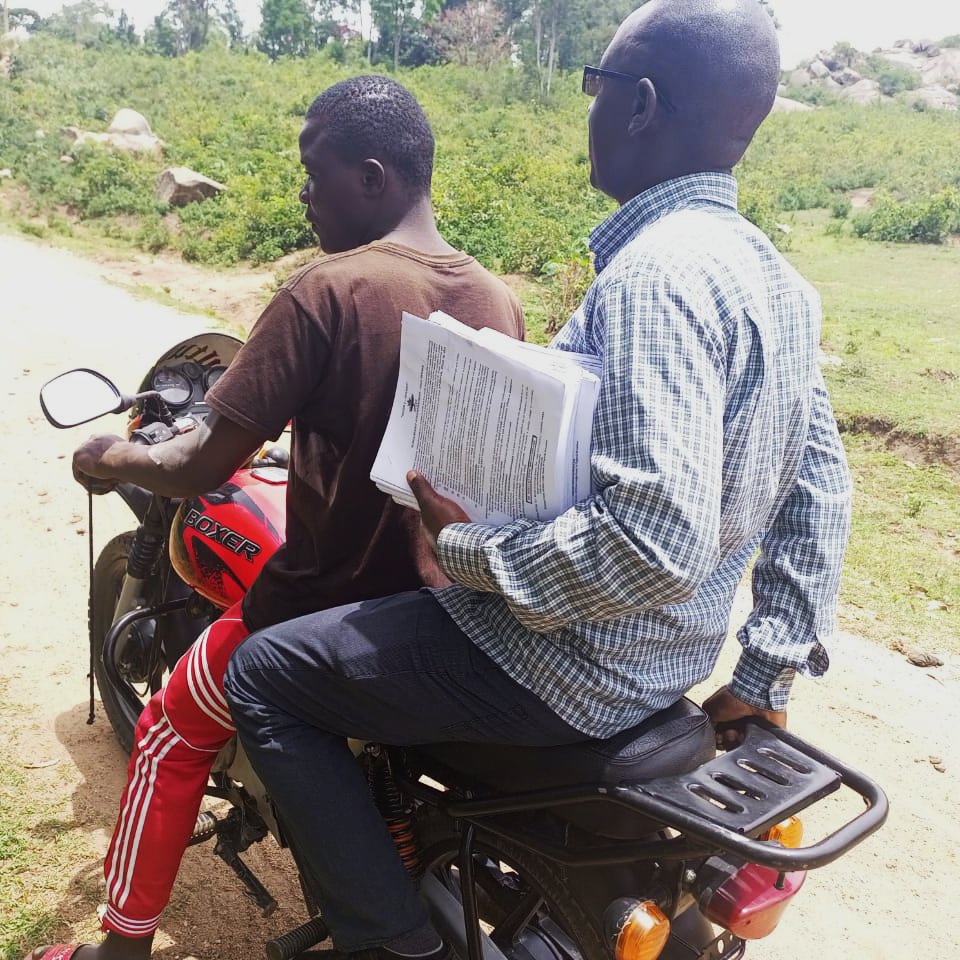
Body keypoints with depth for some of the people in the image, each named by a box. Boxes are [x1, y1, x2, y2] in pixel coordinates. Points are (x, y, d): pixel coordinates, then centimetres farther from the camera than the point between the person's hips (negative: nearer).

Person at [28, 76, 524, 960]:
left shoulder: (324, 292, -20)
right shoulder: (500, 300, -3)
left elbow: (203, 469, -18)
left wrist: (115, 458, 2)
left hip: (325, 604, -6)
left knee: (171, 738, 21)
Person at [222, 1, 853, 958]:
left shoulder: (657, 273, -26)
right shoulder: (776, 277, 4)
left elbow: (657, 541, -34)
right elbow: (821, 485, 8)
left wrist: (470, 552, -19)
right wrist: (769, 671, 12)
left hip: (570, 663, -9)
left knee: (263, 676, 3)